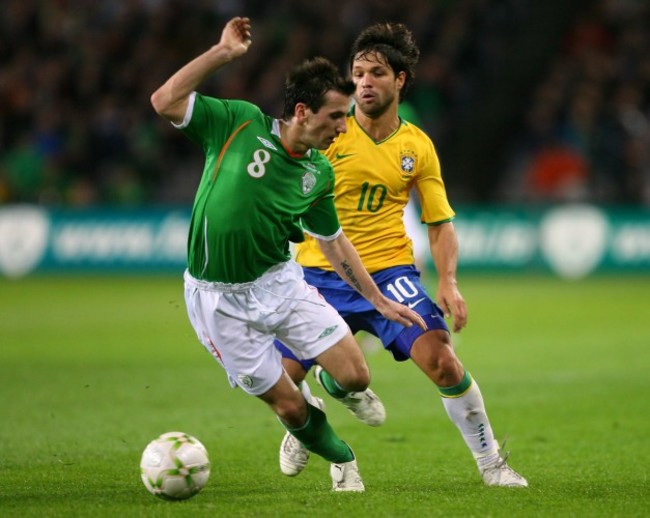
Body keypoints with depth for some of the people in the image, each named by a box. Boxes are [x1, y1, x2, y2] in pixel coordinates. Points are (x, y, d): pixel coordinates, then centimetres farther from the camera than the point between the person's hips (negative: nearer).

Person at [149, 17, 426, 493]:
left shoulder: (320, 173, 0)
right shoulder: (241, 123, -13)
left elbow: (334, 243, 12)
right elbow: (165, 102, -21)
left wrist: (380, 301, 12)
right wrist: (223, 52, -24)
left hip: (280, 281, 4)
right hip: (220, 297, -4)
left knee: (355, 376, -8)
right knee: (287, 405, -1)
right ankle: (341, 460, 28)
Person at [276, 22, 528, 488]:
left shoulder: (417, 147, 3)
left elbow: (441, 223, 8)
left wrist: (448, 282, -6)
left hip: (389, 272, 0)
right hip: (320, 274, 0)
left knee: (442, 361, -19)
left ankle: (492, 464, -1)